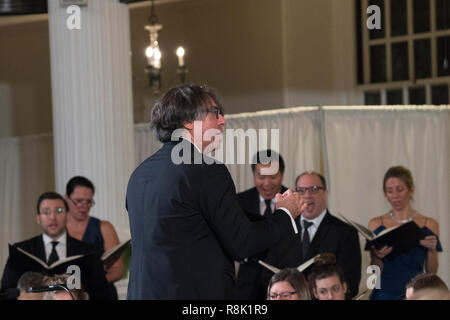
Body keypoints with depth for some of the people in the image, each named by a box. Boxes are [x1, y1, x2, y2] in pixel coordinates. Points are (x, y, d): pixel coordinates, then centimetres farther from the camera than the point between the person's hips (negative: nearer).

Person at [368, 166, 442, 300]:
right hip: (385, 292, 0)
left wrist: (432, 249, -15)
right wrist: (377, 257, -20)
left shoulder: (429, 225, 1)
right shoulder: (376, 224, 1)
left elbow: (431, 271, 2)